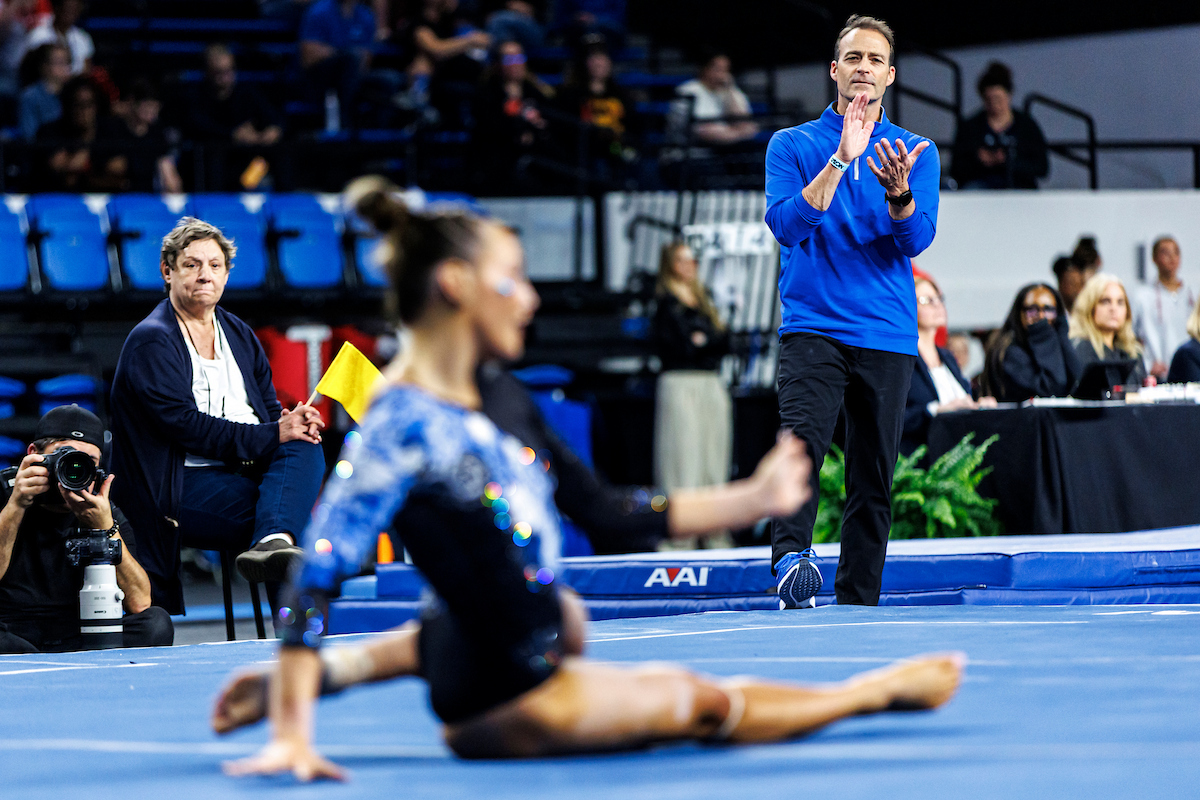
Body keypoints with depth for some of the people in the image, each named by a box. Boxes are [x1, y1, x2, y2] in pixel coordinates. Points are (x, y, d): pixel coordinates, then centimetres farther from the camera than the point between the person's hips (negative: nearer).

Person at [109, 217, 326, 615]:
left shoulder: (240, 335, 20)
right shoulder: (151, 341, -3)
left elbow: (269, 410, 15)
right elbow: (186, 426, -14)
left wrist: (295, 423, -12)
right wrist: (273, 434, -20)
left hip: (249, 472, 6)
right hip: (182, 489, -6)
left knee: (306, 446, -29)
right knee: (297, 508, -30)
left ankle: (272, 545, -51)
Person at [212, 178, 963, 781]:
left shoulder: (492, 406, 3)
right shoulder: (402, 425, -24)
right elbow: (320, 572, -30)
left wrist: (751, 498, 15)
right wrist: (292, 739, -37)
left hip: (530, 662, 10)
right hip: (506, 706, -10)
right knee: (703, 702, 8)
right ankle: (874, 693, 37)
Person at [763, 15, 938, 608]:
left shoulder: (916, 153, 10)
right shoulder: (791, 145, 7)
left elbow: (916, 238, -4)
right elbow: (786, 224, -9)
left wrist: (898, 190, -24)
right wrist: (842, 158, -18)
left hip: (887, 336, 2)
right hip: (812, 326, -2)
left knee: (873, 479, 4)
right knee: (802, 438, -26)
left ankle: (858, 602, 10)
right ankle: (790, 557, -43)